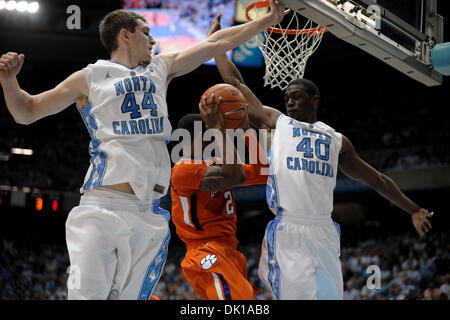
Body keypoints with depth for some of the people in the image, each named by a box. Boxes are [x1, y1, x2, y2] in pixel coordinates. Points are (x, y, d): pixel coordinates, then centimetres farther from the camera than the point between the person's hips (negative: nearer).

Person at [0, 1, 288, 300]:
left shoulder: (161, 68, 21)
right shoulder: (89, 78, 9)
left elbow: (217, 43, 26)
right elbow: (27, 112, 13)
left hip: (149, 213, 4)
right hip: (103, 207, -4)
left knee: (131, 296, 1)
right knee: (89, 294, -16)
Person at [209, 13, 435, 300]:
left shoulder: (337, 140, 21)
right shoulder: (275, 122, 16)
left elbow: (376, 179, 27)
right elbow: (237, 84, 19)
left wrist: (413, 209, 27)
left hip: (324, 233, 3)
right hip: (287, 231, -3)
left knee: (330, 295, 0)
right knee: (295, 294, -13)